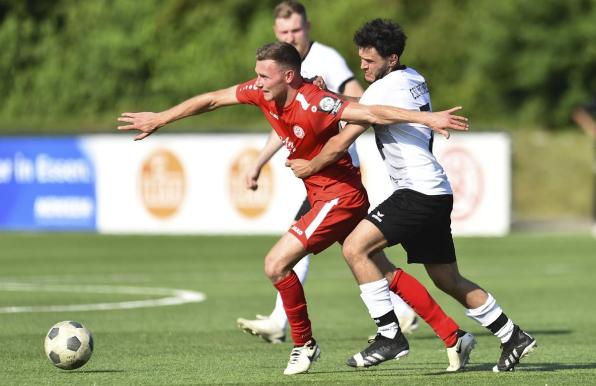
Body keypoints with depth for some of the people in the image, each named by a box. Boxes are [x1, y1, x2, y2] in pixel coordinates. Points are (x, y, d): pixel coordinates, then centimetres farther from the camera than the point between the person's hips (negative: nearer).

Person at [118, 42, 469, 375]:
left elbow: (370, 114, -32)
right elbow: (211, 100, 9)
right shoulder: (264, 92, -2)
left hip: (338, 196, -9)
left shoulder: (314, 104, -26)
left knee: (276, 264, -12)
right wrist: (160, 118, 17)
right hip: (325, 196, 9)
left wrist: (426, 117, -41)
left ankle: (304, 344, 4)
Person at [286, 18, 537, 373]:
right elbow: (365, 107, 29)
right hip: (436, 193, 10)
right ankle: (513, 337, 18)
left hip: (418, 193, -10)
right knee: (448, 280, 14)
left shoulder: (383, 89, -12)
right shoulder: (414, 79, 16)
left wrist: (310, 167, 7)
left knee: (355, 247, -16)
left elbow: (340, 144, -11)